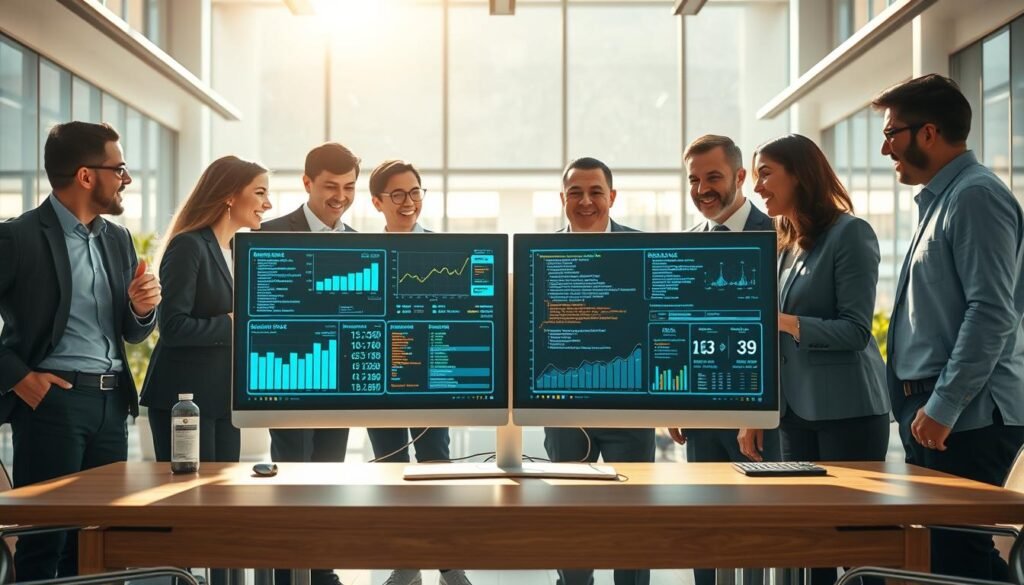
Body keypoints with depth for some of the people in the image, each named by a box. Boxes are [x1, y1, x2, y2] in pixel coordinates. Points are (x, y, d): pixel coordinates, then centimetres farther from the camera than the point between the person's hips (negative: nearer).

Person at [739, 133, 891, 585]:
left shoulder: (850, 233, -8)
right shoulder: (786, 246, 14)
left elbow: (856, 331, -14)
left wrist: (783, 321, -24)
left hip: (848, 411, -7)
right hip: (796, 411, 7)